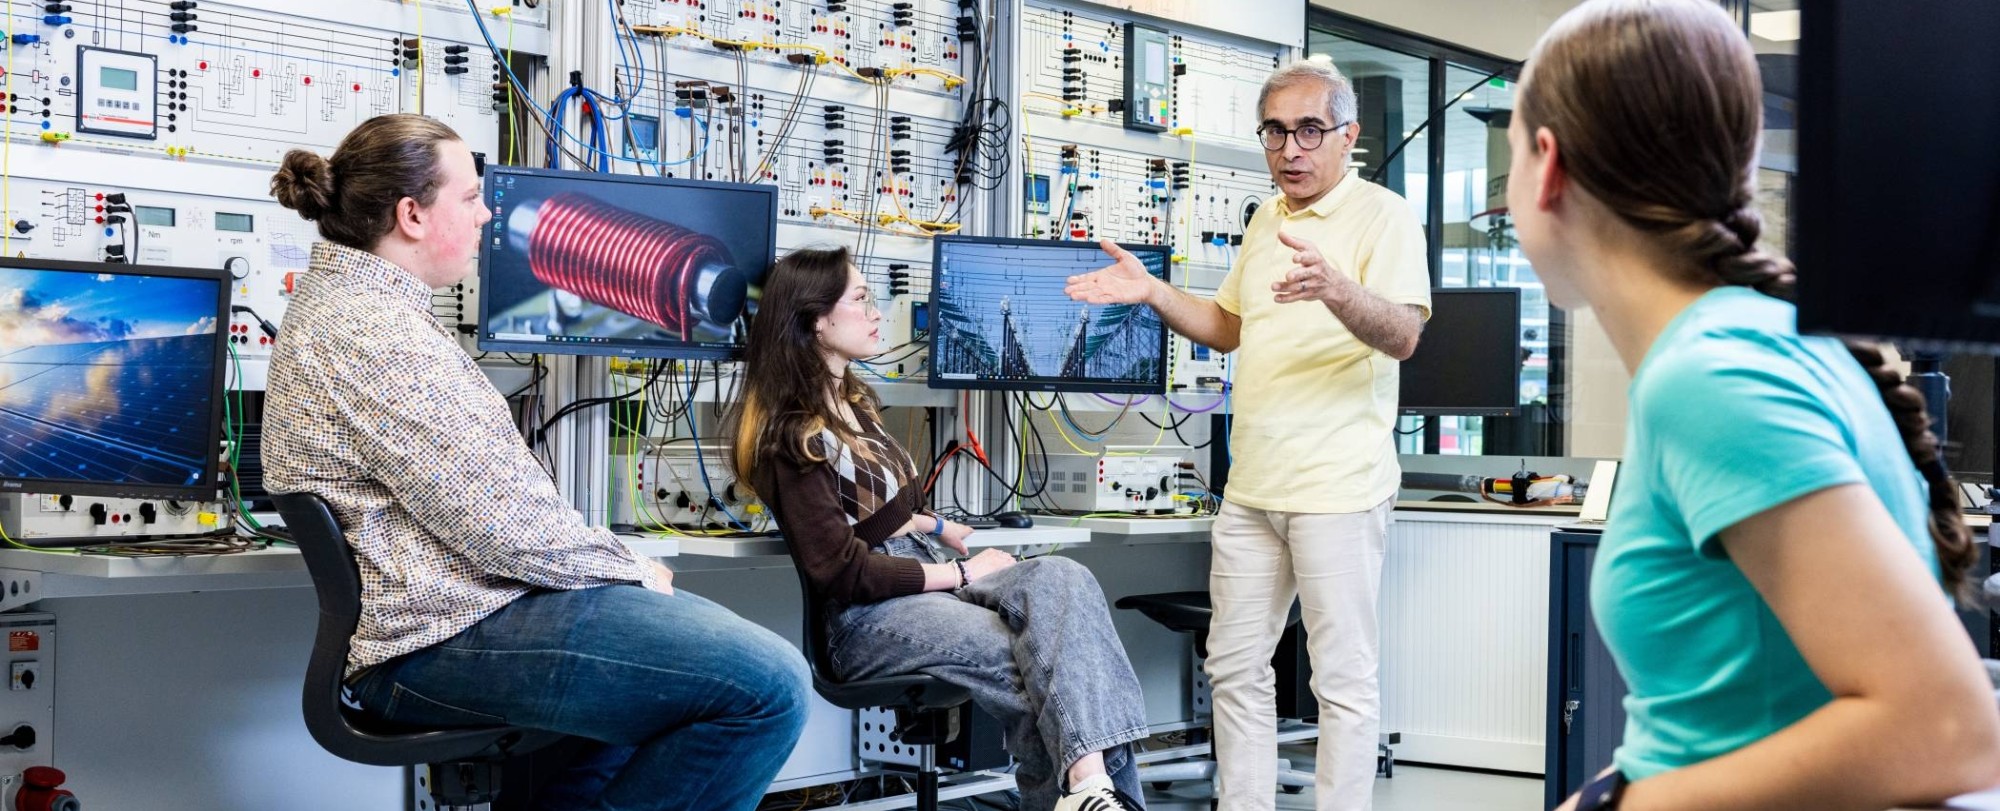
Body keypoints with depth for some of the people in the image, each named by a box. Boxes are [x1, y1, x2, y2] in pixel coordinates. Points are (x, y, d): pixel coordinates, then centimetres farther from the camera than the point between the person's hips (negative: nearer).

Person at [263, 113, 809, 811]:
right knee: (768, 686, -18)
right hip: (447, 643, -11)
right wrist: (627, 568, -7)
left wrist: (618, 562, 12)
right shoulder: (373, 335, -20)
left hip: (448, 602, 11)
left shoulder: (349, 303, 15)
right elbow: (495, 517, -22)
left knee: (714, 639, 24)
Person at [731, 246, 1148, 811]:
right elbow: (840, 572, -16)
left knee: (1064, 579, -24)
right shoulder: (792, 436, -12)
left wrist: (941, 528, 12)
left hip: (925, 575, 8)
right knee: (1050, 665, -28)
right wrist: (963, 573, -12)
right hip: (872, 615, -8)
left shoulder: (854, 399, 17)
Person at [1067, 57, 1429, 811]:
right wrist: (1154, 293, 10)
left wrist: (1337, 289, -39)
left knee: (1344, 679, -3)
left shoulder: (1383, 216, -7)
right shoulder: (1266, 221, 16)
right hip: (1252, 488, 8)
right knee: (1236, 665, 11)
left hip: (1337, 489, -8)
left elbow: (1402, 334, -20)